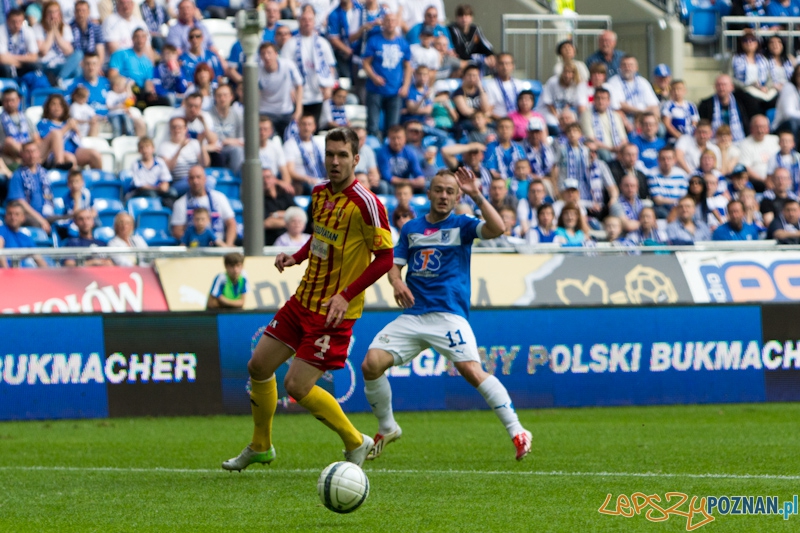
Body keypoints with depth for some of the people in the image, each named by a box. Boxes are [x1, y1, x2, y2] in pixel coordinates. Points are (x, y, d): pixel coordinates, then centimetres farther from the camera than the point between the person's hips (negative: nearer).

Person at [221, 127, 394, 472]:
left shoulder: (365, 204, -19)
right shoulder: (320, 194, 5)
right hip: (303, 300, 8)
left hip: (334, 312, -8)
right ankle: (260, 447, 31)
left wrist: (346, 296, -22)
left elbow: (385, 258, -17)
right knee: (258, 366, 10)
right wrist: (296, 257, 4)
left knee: (296, 386, -12)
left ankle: (355, 444, 8)